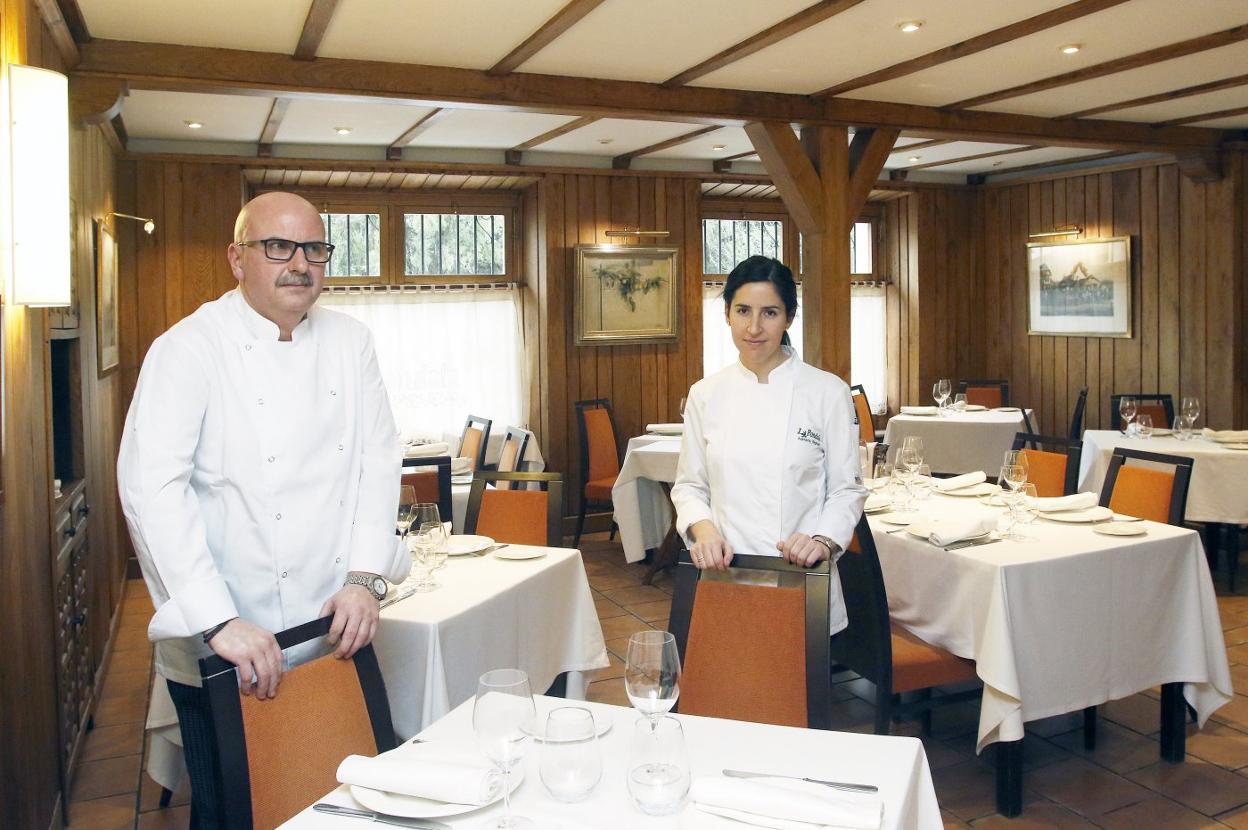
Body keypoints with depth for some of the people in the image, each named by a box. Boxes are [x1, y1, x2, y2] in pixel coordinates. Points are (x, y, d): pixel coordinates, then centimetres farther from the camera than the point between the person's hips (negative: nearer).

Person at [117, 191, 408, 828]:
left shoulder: (349, 343, 7)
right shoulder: (189, 350, -10)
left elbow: (379, 459, 4)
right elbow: (151, 487, -19)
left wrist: (365, 578, -7)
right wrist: (218, 622, -25)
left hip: (333, 633, 5)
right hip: (219, 648, -4)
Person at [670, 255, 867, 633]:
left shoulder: (828, 392, -4)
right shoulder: (705, 394, 3)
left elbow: (847, 489, -1)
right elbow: (689, 485, 9)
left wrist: (823, 540, -18)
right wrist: (703, 527, -11)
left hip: (802, 581, -2)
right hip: (726, 575, 2)